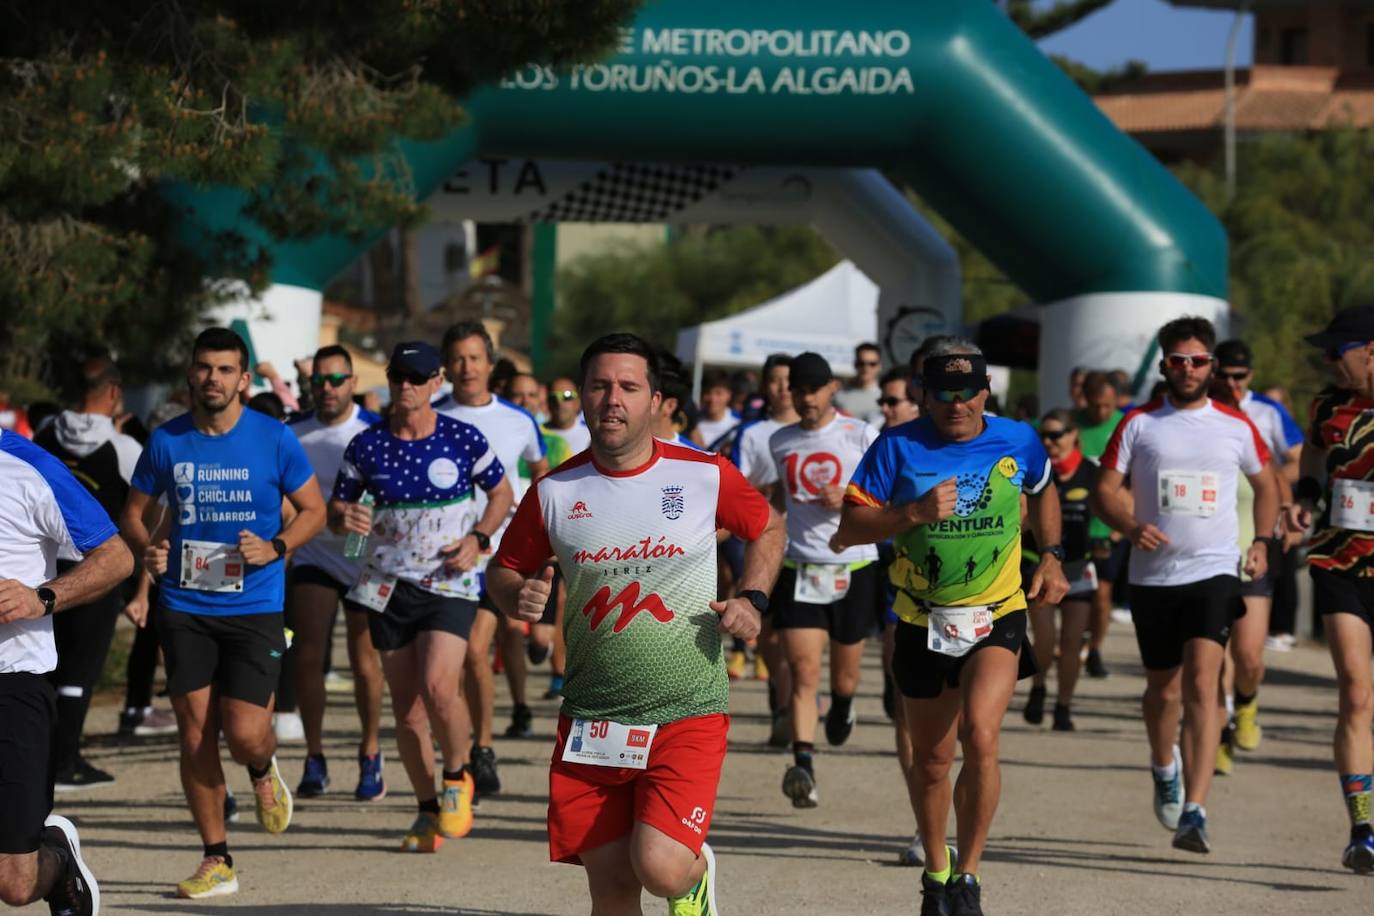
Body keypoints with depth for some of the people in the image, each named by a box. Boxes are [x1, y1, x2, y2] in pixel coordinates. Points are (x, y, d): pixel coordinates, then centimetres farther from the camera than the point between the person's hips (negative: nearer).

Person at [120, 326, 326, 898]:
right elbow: (134, 512, 13)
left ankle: (264, 773, 28)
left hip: (255, 607, -2)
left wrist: (275, 547, -13)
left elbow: (313, 510, 5)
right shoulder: (166, 441, 3)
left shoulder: (274, 439, -3)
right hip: (185, 608, 2)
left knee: (244, 734, -11)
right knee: (195, 734, 0)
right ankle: (216, 861, 12)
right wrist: (146, 549, -9)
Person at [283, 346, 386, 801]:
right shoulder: (292, 434, 0)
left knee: (365, 662, 1)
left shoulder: (376, 432, -8)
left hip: (366, 559, -2)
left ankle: (370, 755, 17)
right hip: (313, 556, 2)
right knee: (307, 658, -7)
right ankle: (314, 759, 3)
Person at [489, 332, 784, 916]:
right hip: (591, 722, 2)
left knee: (660, 867, -18)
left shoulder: (705, 476, -2)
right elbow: (504, 569, 14)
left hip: (687, 714, -2)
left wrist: (752, 599, 1)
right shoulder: (553, 493, 1)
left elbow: (767, 529, 16)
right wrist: (518, 597, -9)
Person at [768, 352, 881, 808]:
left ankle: (843, 706, 49)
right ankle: (803, 767, -21)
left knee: (844, 676, 12)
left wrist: (850, 500, -18)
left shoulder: (861, 436, -3)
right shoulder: (780, 442, 9)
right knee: (803, 673, -14)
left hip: (854, 568, -2)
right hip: (799, 568, 2)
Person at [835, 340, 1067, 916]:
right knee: (932, 761, 12)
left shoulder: (1017, 442, -3)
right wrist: (915, 512, -23)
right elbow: (850, 527, -10)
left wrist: (1050, 556, 9)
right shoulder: (898, 448, -8)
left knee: (980, 738, -22)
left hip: (997, 617, -1)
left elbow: (1042, 493, 20)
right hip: (922, 623, 1)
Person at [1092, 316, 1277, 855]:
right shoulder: (1139, 424, 2)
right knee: (1163, 689, 13)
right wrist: (1131, 527, -18)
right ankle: (1164, 768, 46)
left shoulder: (1236, 427, 5)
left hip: (1214, 572, -1)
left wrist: (1262, 542, 7)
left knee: (1201, 684, -17)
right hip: (1153, 575, 1)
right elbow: (1105, 489, 1)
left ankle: (1193, 813, -22)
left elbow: (1265, 485, 21)